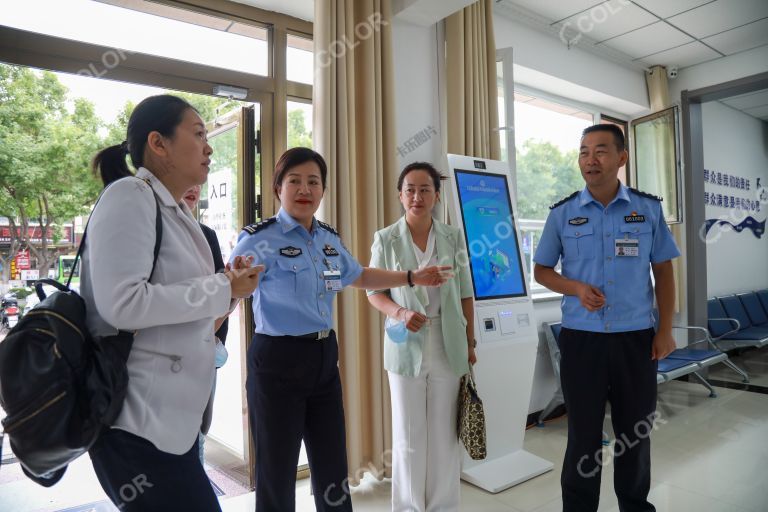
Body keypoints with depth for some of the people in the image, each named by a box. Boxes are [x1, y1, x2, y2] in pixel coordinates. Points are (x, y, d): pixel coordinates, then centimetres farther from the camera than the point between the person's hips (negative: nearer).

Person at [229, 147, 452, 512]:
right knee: (277, 475, 10)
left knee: (333, 472, 18)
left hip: (324, 359, 6)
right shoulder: (260, 239, -13)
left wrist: (413, 278, 24)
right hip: (277, 361, -6)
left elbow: (359, 277, 24)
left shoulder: (329, 239, 8)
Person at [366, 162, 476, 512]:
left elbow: (465, 294, 6)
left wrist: (470, 342, 6)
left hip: (448, 346, 1)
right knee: (408, 436, 9)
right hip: (406, 346, -1)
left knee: (445, 433, 10)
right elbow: (374, 292, 2)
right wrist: (399, 313, -17)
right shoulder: (385, 239, -2)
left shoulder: (453, 238, 2)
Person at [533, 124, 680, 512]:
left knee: (636, 432, 15)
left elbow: (663, 271, 7)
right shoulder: (562, 213, -1)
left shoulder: (649, 209, 1)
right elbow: (541, 271, 5)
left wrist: (665, 330, 1)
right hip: (581, 338, -1)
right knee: (583, 433, 10)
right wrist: (575, 288, -14)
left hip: (636, 337, 1)